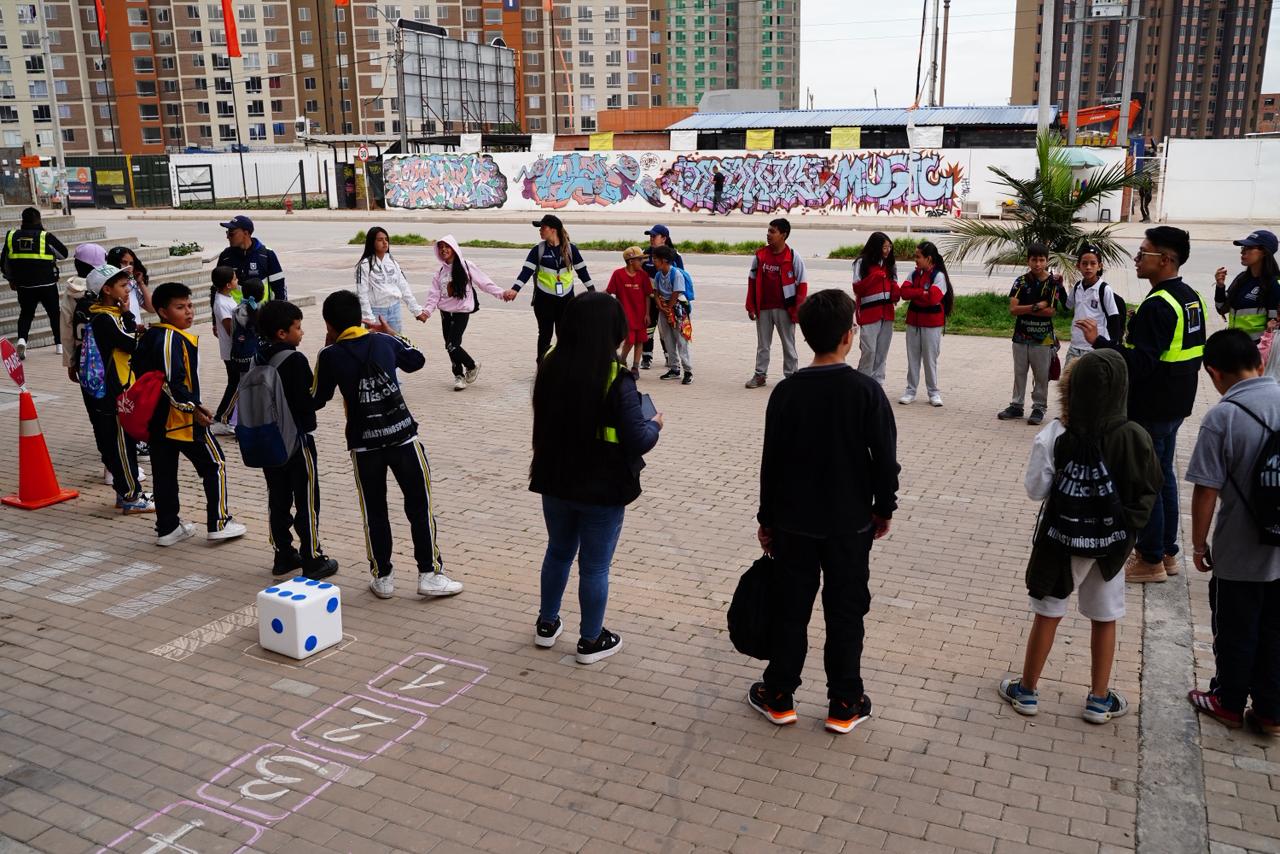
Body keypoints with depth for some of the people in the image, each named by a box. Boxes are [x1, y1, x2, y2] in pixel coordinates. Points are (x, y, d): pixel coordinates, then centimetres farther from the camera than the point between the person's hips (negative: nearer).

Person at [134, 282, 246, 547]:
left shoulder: (148, 337, 12)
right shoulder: (174, 339, -18)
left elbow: (138, 372, 19)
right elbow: (173, 381, -27)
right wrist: (193, 407, -22)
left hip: (156, 419, 9)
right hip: (183, 420, -9)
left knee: (164, 473, 13)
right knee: (214, 465, 4)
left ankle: (167, 528, 20)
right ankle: (219, 523, 5)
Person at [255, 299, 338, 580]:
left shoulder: (258, 359, 5)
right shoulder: (295, 360, -18)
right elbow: (309, 402, -20)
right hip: (297, 438, -7)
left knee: (277, 499, 14)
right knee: (307, 501, 2)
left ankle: (283, 556, 22)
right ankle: (312, 560, 7)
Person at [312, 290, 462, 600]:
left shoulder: (330, 355, -5)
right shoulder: (385, 341, 2)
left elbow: (317, 400, 6)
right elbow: (417, 360, 19)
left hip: (364, 444, 0)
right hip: (402, 435, 1)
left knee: (374, 511, 13)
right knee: (419, 505, 8)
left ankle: (382, 577, 20)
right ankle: (430, 574, 10)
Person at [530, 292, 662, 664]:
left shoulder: (551, 367, -5)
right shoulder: (617, 380, -23)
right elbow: (638, 441, -20)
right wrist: (654, 425, -1)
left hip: (555, 482, 5)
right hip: (603, 490, -5)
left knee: (558, 552, 24)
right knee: (595, 566, 10)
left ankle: (546, 625, 38)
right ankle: (591, 641, 25)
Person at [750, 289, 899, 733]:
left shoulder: (786, 392, -8)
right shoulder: (866, 391, -13)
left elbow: (771, 461, -3)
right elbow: (885, 458, -8)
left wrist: (766, 518, 7)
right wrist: (884, 508, 7)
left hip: (793, 522, 1)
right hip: (850, 524, -1)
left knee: (790, 609, 13)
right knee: (845, 614, 11)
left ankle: (779, 697, 23)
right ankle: (844, 705, 21)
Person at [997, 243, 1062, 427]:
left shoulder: (1054, 282, -5)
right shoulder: (1021, 281, 0)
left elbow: (1052, 311, -13)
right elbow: (1012, 309, -9)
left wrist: (1025, 309, -12)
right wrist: (1036, 307, -17)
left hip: (1043, 338, -2)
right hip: (1021, 336, 3)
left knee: (1041, 376, 5)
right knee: (1019, 373, 12)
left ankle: (1039, 407, 17)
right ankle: (1016, 406, 23)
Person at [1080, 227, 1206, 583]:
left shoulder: (1158, 305, -23)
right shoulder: (1191, 297, 8)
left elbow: (1140, 362, -28)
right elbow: (1194, 353, 17)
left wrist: (1099, 341, -28)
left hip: (1150, 410, -10)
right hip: (1176, 404, 10)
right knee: (1164, 475, 18)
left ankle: (1151, 561, 10)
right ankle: (1167, 553, 29)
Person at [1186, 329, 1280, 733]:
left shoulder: (1221, 418, -20)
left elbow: (1206, 491, -17)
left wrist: (1199, 544, -4)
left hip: (1240, 553, -4)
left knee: (1235, 632, 14)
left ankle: (1229, 703, 32)